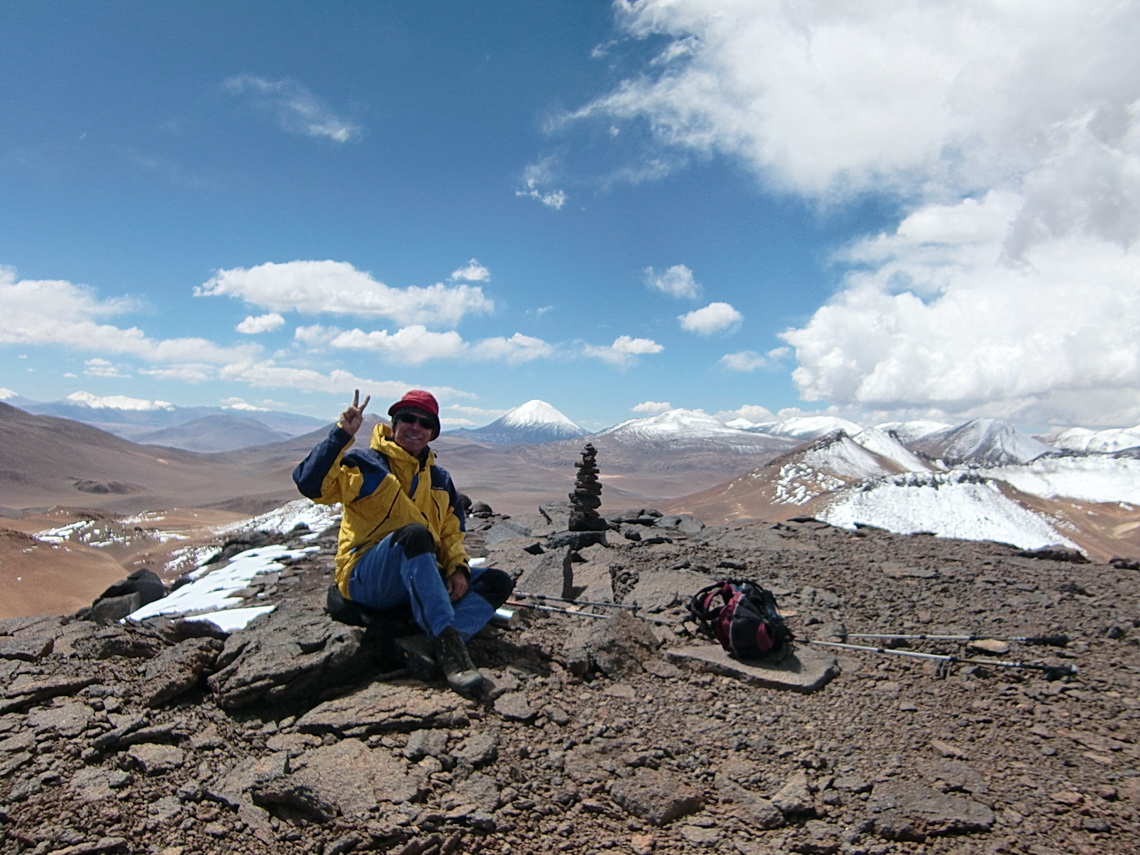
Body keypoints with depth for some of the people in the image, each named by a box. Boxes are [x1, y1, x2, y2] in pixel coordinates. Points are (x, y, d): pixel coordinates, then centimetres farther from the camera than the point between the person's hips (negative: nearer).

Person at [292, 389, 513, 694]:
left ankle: (449, 641, -35)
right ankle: (446, 638, -43)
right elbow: (311, 484, -17)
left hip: (420, 580, 6)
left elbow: (452, 532, 16)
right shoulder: (364, 464, -1)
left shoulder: (440, 479, 16)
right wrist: (342, 434, -24)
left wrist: (458, 568, -3)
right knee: (414, 534, -37)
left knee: (498, 582, -10)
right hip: (365, 578, -6)